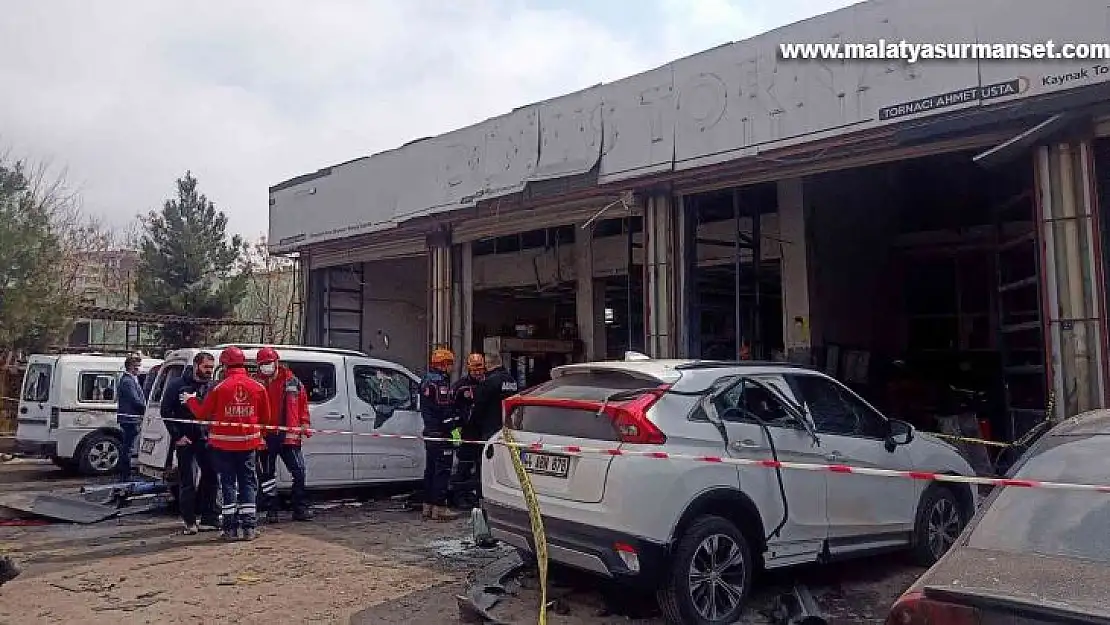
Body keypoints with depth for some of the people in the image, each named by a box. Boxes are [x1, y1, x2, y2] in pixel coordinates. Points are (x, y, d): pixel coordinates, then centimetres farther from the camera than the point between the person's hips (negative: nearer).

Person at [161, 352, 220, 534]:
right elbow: (165, 411, -3)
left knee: (211, 478, 4)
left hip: (207, 439, 4)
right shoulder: (178, 385, -3)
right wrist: (177, 436, -8)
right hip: (186, 441, -3)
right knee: (188, 482, 1)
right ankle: (189, 521, 10)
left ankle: (210, 518, 14)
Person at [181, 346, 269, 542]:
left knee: (228, 483, 7)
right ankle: (249, 528, 8)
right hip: (248, 443, 2)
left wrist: (190, 399, 16)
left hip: (223, 444, -2)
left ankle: (231, 528, 8)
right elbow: (265, 417, 4)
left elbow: (202, 413, -2)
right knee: (248, 483, 10)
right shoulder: (258, 387, -3)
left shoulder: (220, 387, -11)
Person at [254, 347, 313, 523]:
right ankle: (271, 510, 17)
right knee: (267, 475, 8)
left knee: (299, 472, 2)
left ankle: (300, 508, 12)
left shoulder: (292, 381, 5)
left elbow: (302, 402, 11)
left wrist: (305, 425, 5)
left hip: (288, 435, 1)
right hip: (266, 437, -1)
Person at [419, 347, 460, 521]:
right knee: (442, 470, -6)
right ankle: (439, 508, -4)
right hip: (442, 434, -10)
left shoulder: (426, 380, 17)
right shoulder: (441, 381, -15)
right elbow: (446, 409, -21)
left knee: (431, 469, 15)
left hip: (430, 432, 10)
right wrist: (454, 428, -20)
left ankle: (428, 506, 21)